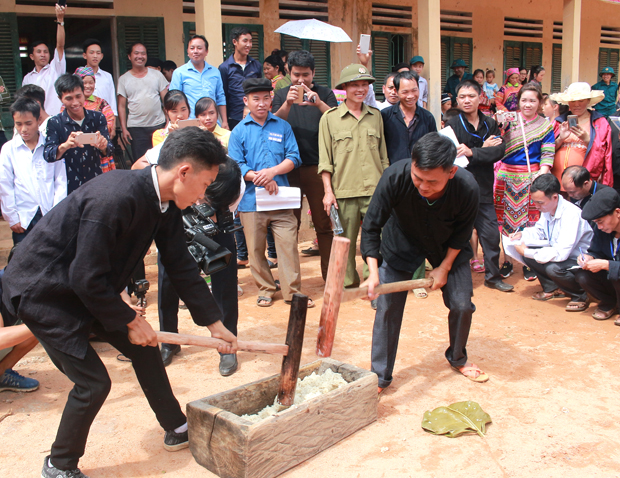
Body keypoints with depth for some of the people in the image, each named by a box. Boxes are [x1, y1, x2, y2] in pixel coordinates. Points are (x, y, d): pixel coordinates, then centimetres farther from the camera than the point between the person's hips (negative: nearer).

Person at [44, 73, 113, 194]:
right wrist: (65, 146, -37)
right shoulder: (55, 123, -3)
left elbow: (109, 151, -8)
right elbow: (47, 155, -16)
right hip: (69, 188, -2)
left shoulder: (98, 118, 3)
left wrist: (103, 146, -32)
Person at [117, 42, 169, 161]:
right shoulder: (124, 79, 7)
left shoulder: (157, 75, 9)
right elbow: (121, 106, 6)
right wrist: (124, 128, -3)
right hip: (136, 128, 0)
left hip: (159, 125, 1)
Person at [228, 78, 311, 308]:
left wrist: (272, 171, -13)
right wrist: (258, 177, -15)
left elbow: (294, 158, 2)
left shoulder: (283, 126, 9)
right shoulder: (239, 131, 6)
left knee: (288, 244, -3)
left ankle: (293, 291, 8)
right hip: (251, 200, 0)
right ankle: (265, 289, 22)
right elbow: (236, 166, -1)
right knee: (256, 248, 6)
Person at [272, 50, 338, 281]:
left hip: (317, 166, -1)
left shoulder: (324, 93, 9)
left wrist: (319, 103, -21)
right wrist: (288, 103, -19)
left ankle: (329, 273, 10)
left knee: (324, 222, 2)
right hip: (289, 166, 1)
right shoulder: (282, 95, 11)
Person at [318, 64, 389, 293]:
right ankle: (347, 283, 21)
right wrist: (328, 191, -5)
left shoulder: (376, 116, 13)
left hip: (374, 190, 2)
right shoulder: (330, 118, 3)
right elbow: (325, 160, 2)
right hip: (344, 190, -2)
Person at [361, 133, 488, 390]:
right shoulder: (395, 177, -36)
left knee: (462, 305, 1)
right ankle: (379, 376, 10)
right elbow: (371, 226, -27)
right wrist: (374, 272, -35)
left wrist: (445, 267, -9)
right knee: (387, 306, -6)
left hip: (447, 246, 1)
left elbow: (462, 232, -12)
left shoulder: (467, 188, -32)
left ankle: (458, 358, 32)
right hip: (402, 241, -1)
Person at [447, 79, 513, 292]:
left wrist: (472, 152, -22)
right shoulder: (453, 125, -2)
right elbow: (451, 155, -15)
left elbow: (500, 150, -7)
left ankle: (493, 276, 25)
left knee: (491, 235, 8)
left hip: (484, 189, 3)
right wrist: (483, 148, -12)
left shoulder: (490, 124, 8)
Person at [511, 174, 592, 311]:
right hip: (560, 254, 8)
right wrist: (522, 235, -6)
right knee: (526, 254, -8)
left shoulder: (571, 214, -30)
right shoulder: (547, 209, -5)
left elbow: (561, 253, -36)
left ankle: (581, 295, -5)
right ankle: (553, 289, 9)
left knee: (553, 268, -35)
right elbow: (539, 231, 15)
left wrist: (527, 252, -29)